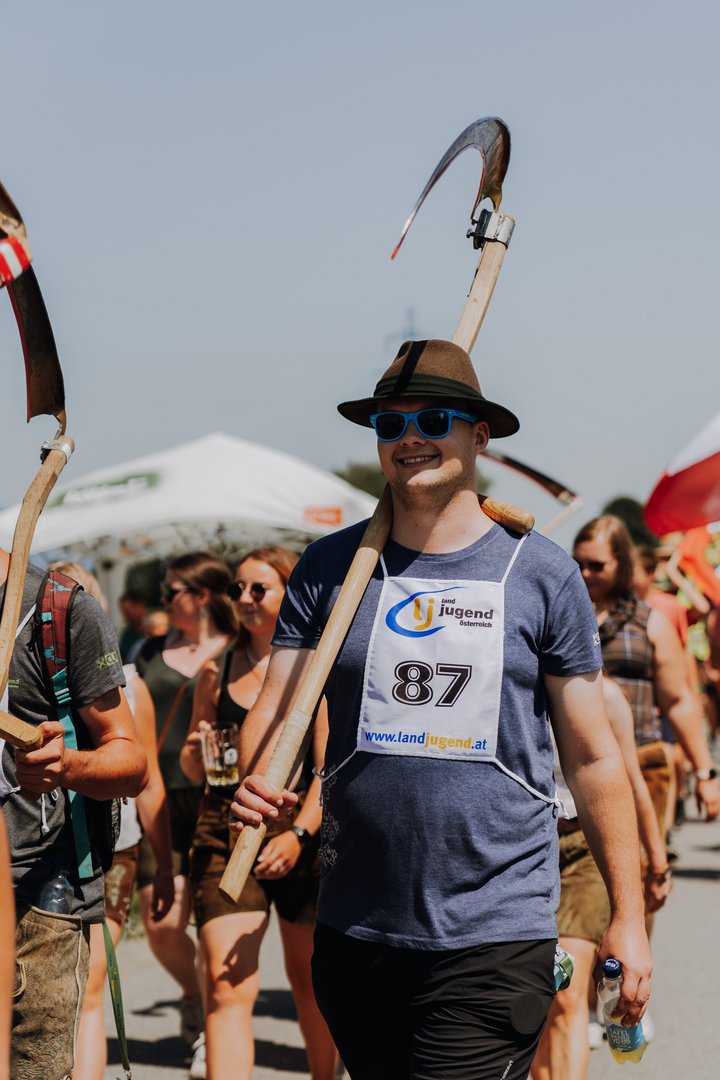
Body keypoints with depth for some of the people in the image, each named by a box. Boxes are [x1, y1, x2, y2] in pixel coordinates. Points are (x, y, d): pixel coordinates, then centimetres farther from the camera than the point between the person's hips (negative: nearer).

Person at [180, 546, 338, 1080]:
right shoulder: (217, 672, 8)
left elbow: (330, 767, -8)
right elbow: (192, 768, 17)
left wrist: (299, 834, -21)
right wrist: (197, 753, -7)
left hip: (303, 834, -2)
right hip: (225, 834, 2)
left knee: (309, 978, 13)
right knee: (227, 988, -9)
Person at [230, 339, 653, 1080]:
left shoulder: (542, 576, 2)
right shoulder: (329, 568, 6)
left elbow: (592, 757, 4)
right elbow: (275, 712, 4)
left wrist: (627, 916, 3)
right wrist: (257, 784, -20)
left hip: (495, 938, -3)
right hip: (355, 931, 3)